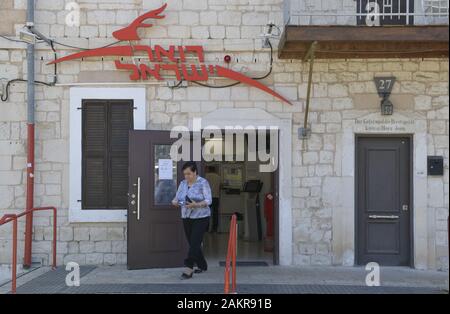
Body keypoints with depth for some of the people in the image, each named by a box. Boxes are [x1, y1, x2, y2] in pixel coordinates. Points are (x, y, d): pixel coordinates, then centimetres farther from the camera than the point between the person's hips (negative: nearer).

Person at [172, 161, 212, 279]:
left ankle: (188, 269, -11)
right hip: (186, 218, 6)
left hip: (200, 217, -6)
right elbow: (176, 198, 11)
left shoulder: (203, 183, -8)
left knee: (194, 243, -11)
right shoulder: (182, 184, 10)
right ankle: (202, 266, 25)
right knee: (192, 244, 10)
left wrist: (196, 205, -28)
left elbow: (208, 200, -12)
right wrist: (175, 202, -13)